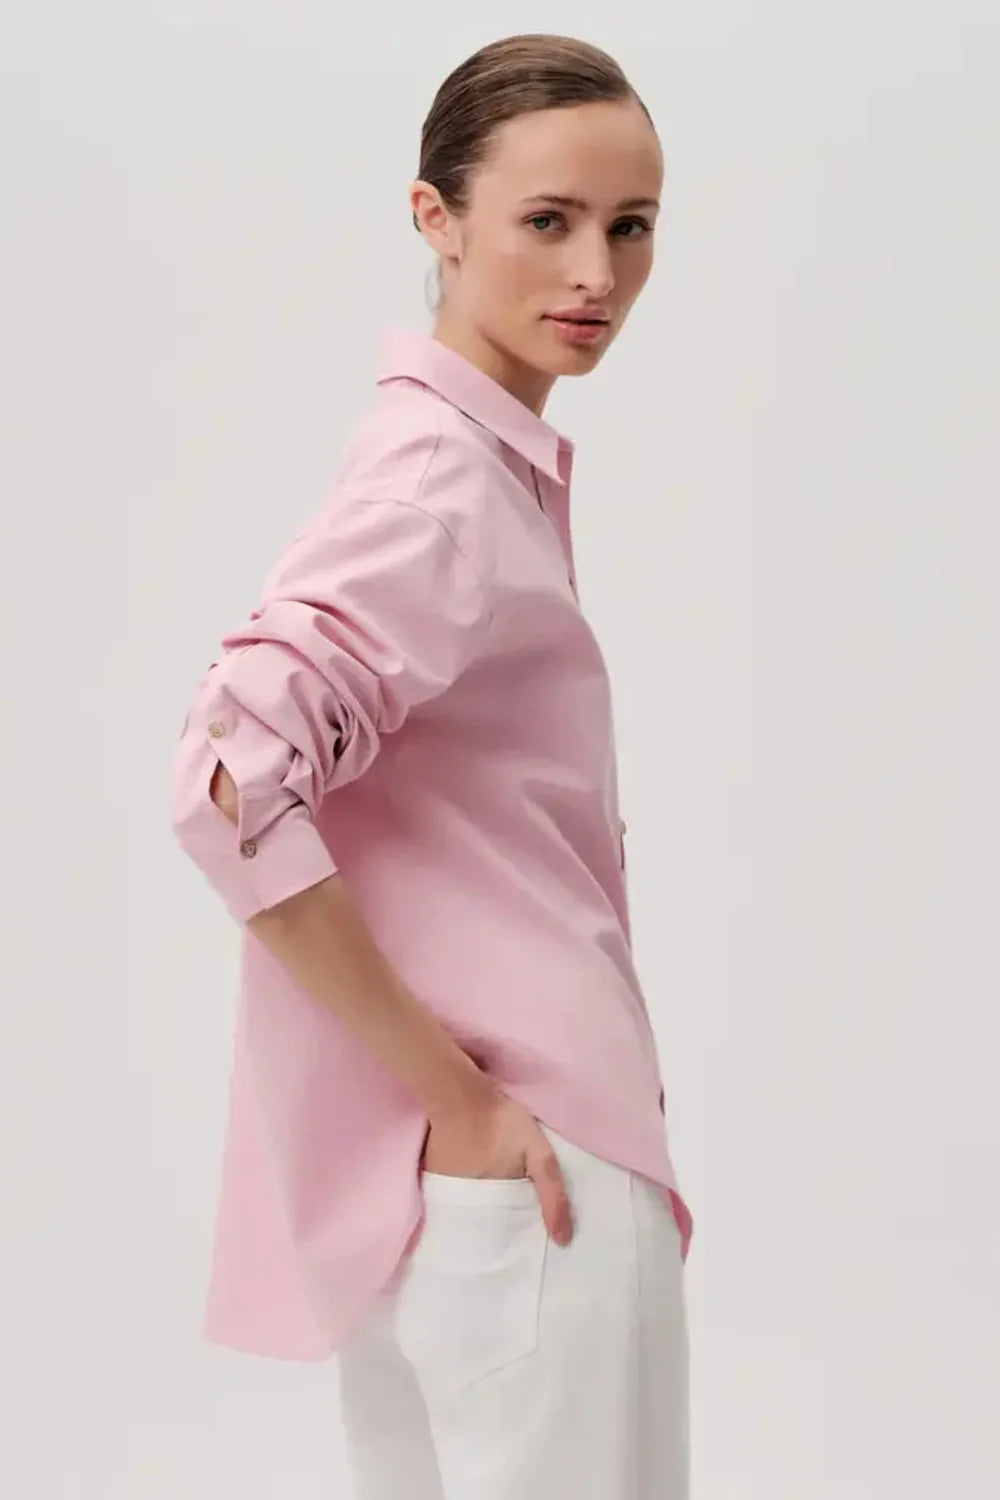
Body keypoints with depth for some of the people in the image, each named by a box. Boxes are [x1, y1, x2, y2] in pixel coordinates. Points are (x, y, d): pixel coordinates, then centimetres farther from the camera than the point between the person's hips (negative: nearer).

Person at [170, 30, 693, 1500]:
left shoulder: (490, 460, 13)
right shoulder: (436, 475, -16)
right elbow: (234, 792, -27)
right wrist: (455, 1095, -21)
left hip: (468, 1167, 9)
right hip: (517, 1180, -9)